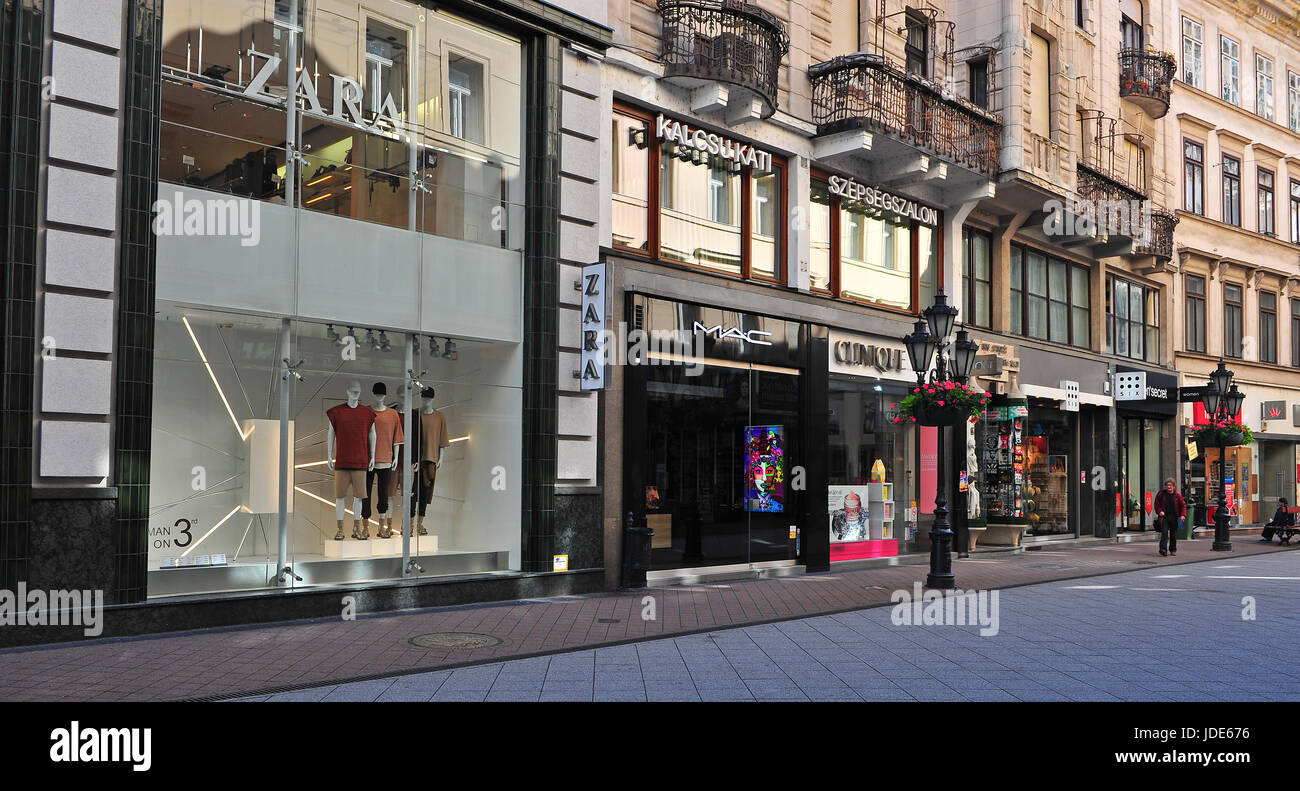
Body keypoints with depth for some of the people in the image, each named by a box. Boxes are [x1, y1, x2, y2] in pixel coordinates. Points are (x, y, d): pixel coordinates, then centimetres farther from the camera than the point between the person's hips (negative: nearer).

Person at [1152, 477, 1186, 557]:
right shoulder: (1161, 494, 5)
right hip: (1164, 516, -1)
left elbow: (1183, 505, 7)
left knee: (1173, 534, 9)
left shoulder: (1177, 495, 4)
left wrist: (1182, 515, -6)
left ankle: (1173, 550, 22)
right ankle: (1163, 549, -19)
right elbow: (1157, 504, 10)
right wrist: (1159, 511, -7)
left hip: (1174, 517, 1)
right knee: (1164, 533, -13)